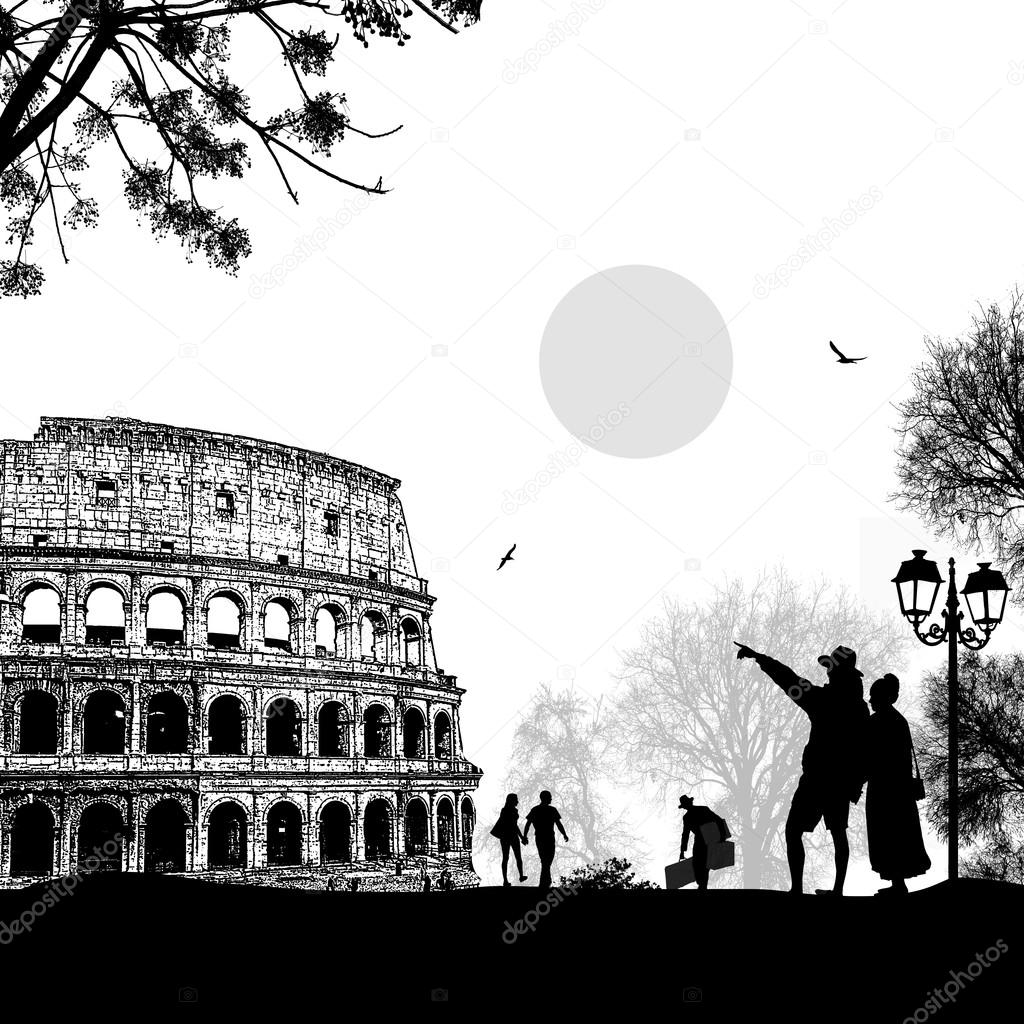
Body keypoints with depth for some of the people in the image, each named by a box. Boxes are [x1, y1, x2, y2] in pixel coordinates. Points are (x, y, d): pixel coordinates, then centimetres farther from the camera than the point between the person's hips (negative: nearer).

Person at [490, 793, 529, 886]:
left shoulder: (504, 810, 7)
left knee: (505, 858, 4)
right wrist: (522, 837, -18)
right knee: (518, 857, 13)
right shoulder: (513, 811, -14)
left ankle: (505, 880, -2)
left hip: (504, 836, 6)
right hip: (512, 835, -6)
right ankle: (521, 876, 26)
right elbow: (514, 825, -20)